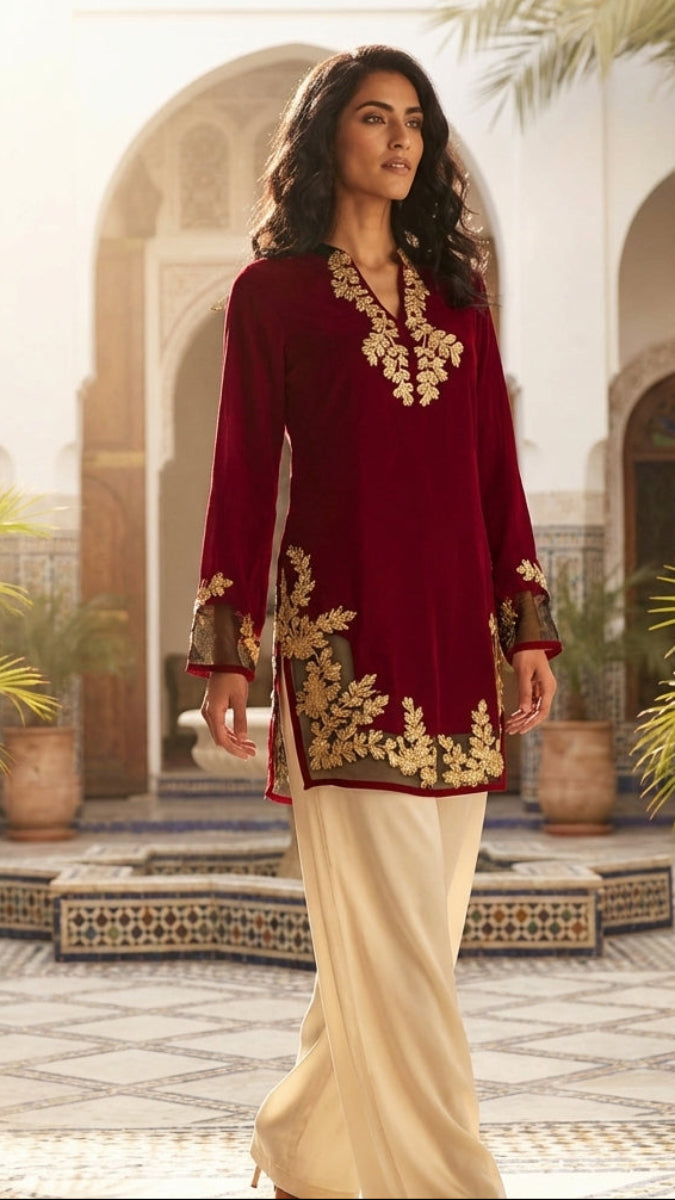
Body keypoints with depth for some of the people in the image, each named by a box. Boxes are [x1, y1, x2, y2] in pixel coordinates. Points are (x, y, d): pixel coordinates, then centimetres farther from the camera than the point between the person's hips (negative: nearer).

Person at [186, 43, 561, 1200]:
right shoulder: (273, 291, 3)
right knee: (390, 933, -7)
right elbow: (242, 473, 0)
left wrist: (528, 629, 8)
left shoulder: (457, 291, 15)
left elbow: (496, 466, 13)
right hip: (344, 640, -5)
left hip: (454, 637, 5)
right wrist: (226, 648, -5)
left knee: (414, 925, 8)